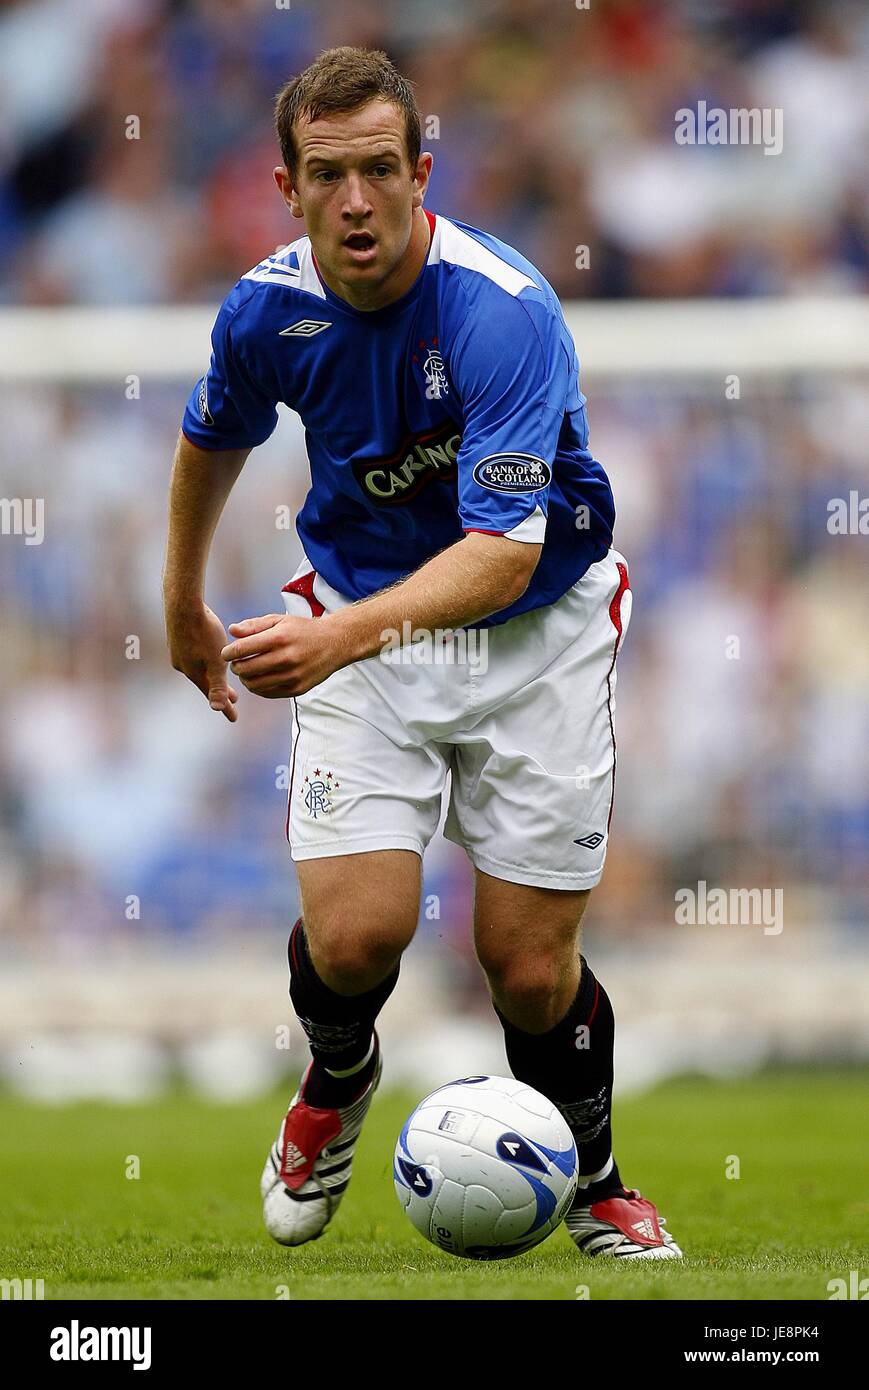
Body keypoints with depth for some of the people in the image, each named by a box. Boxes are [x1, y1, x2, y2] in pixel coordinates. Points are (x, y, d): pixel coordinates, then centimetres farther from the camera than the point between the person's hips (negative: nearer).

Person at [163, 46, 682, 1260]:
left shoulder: (506, 314, -27)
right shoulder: (267, 310, -12)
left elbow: (505, 552, -35)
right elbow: (214, 439, 13)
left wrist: (336, 637, -48)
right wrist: (184, 604, 25)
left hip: (538, 626, -2)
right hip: (361, 626, 3)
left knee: (532, 968, -4)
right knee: (354, 935, -15)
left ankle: (592, 1183, 26)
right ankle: (337, 1082, 21)